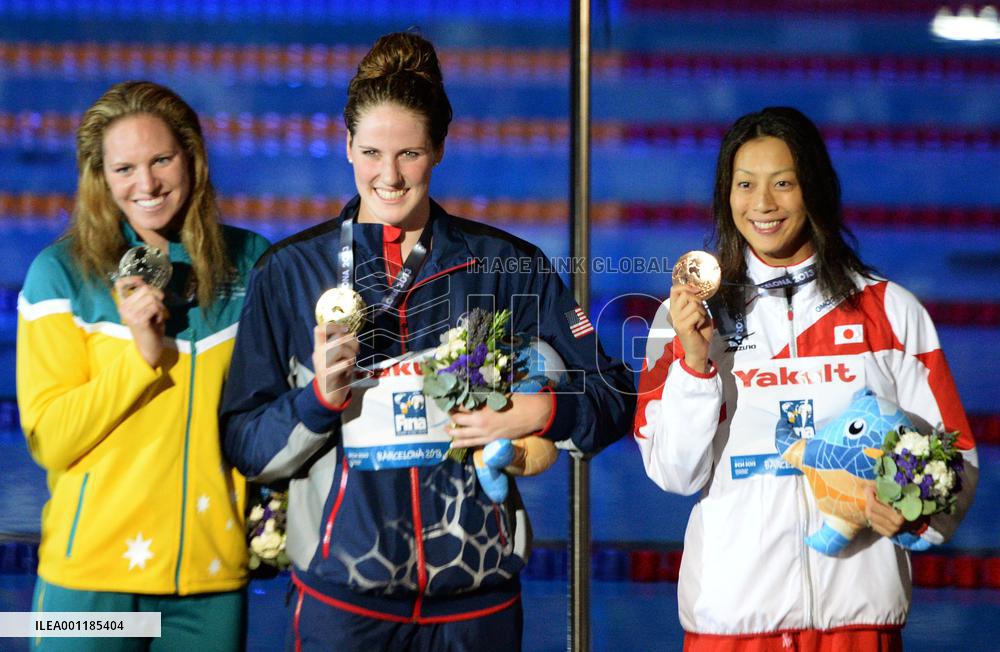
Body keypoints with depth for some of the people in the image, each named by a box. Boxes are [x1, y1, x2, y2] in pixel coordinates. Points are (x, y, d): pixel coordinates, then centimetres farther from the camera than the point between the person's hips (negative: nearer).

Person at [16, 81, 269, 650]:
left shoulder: (250, 263, 6)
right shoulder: (61, 272, -2)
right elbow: (49, 441, -6)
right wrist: (142, 355, -16)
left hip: (215, 571, 2)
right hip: (92, 572, -2)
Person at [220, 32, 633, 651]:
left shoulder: (508, 266, 2)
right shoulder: (290, 272, 1)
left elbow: (615, 395, 5)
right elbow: (246, 448, 1)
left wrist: (540, 412, -13)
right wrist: (321, 397, -17)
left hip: (479, 598, 1)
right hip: (342, 599, -1)